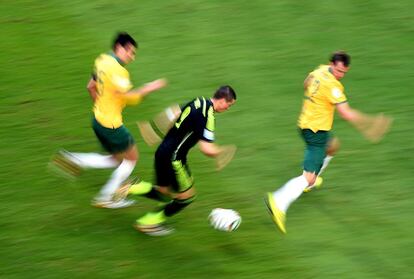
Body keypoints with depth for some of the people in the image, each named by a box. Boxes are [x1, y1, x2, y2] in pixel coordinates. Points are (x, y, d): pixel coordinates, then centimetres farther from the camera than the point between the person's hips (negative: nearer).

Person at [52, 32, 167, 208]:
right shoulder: (117, 70, -23)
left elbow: (91, 87, 16)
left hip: (99, 119, 9)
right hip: (111, 124, -9)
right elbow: (129, 97, -27)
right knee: (132, 157, 10)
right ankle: (106, 199, 17)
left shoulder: (102, 60, 5)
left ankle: (72, 161, 7)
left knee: (117, 159, 20)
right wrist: (149, 88, -15)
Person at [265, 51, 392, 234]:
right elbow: (346, 114, -24)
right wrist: (370, 122, -15)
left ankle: (310, 182, 47)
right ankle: (278, 203, -28)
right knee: (309, 177, -15)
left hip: (306, 124, 10)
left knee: (332, 145, 38)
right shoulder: (332, 85, -24)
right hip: (316, 131, -10)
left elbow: (307, 83, 25)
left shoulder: (320, 70, 3)